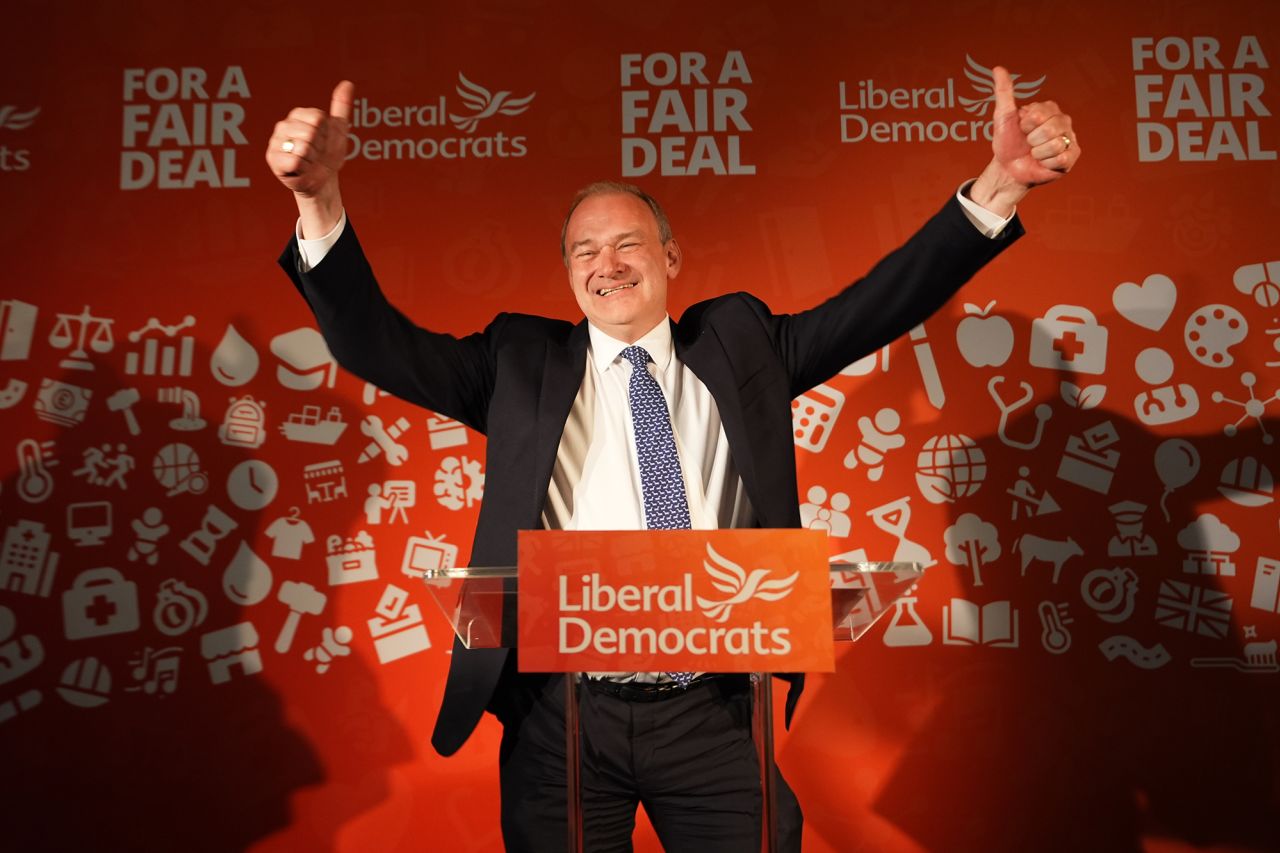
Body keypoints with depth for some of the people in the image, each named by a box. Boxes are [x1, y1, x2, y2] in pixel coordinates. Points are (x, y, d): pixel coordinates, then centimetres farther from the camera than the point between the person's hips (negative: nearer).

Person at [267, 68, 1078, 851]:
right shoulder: (524, 361, 4)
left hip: (714, 716, 1)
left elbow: (883, 303, 1)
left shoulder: (739, 342, 7)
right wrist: (321, 199, -19)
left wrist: (1000, 184, -11)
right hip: (564, 716, 0)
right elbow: (377, 344, -3)